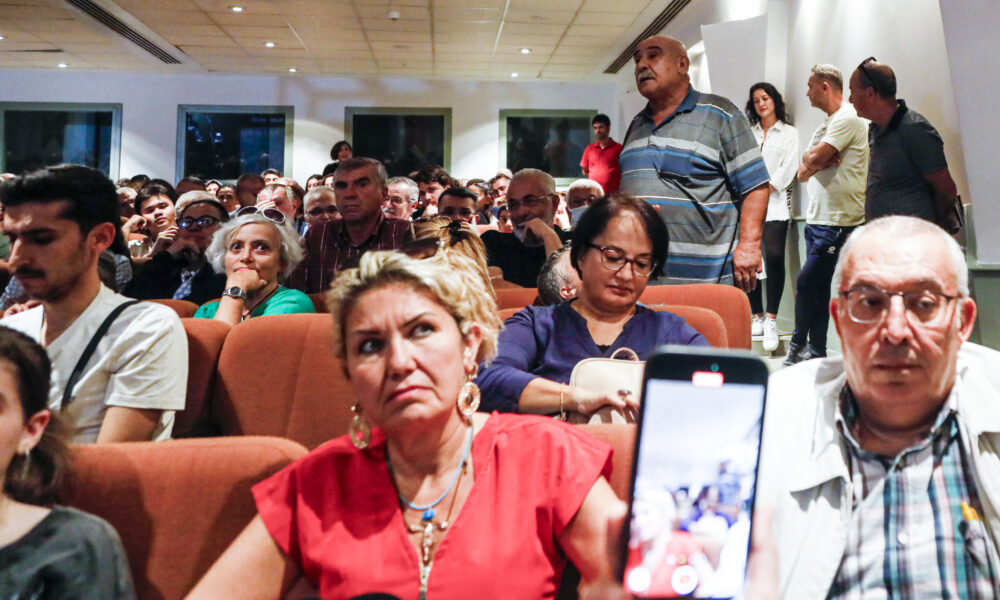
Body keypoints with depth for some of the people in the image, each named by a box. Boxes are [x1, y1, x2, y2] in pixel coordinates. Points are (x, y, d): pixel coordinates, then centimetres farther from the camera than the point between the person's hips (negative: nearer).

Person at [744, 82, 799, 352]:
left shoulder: (789, 133, 11)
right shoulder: (748, 133, 21)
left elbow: (788, 169, 1)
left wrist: (766, 190, -8)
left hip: (775, 203, -3)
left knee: (774, 256, -19)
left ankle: (771, 319, -18)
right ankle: (757, 318, 5)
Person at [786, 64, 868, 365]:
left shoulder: (848, 119, -11)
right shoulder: (827, 123, 21)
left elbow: (814, 158, -21)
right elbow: (803, 171, 13)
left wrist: (815, 160, 1)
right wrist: (821, 160, -6)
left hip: (839, 222, -10)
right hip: (818, 218, 10)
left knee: (806, 284, -8)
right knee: (817, 287, 10)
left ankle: (798, 345, 7)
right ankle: (815, 350, 16)